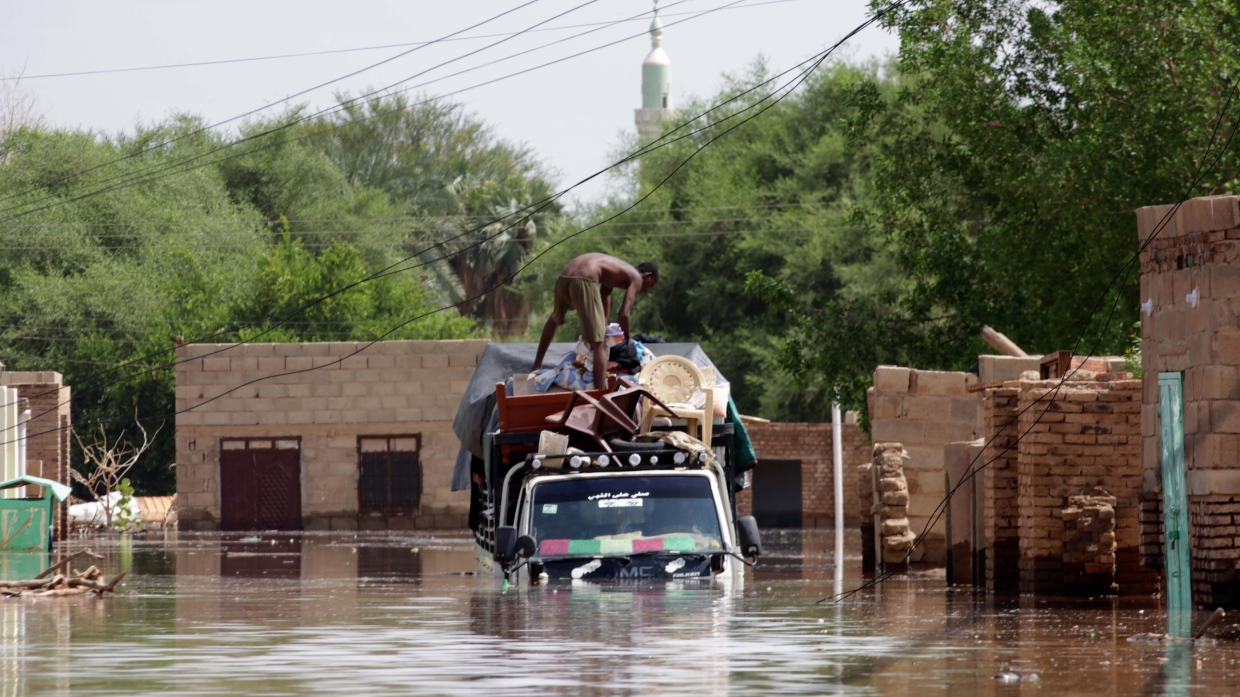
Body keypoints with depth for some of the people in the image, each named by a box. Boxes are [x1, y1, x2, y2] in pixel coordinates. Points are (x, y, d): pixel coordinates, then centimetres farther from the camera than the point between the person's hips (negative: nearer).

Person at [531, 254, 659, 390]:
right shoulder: (636, 278, 13)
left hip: (563, 278, 8)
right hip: (584, 281, -8)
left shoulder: (615, 271, 36)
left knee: (555, 318, 39)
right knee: (599, 344, -8)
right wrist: (626, 340, 17)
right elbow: (623, 314, 2)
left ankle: (537, 364, 53)